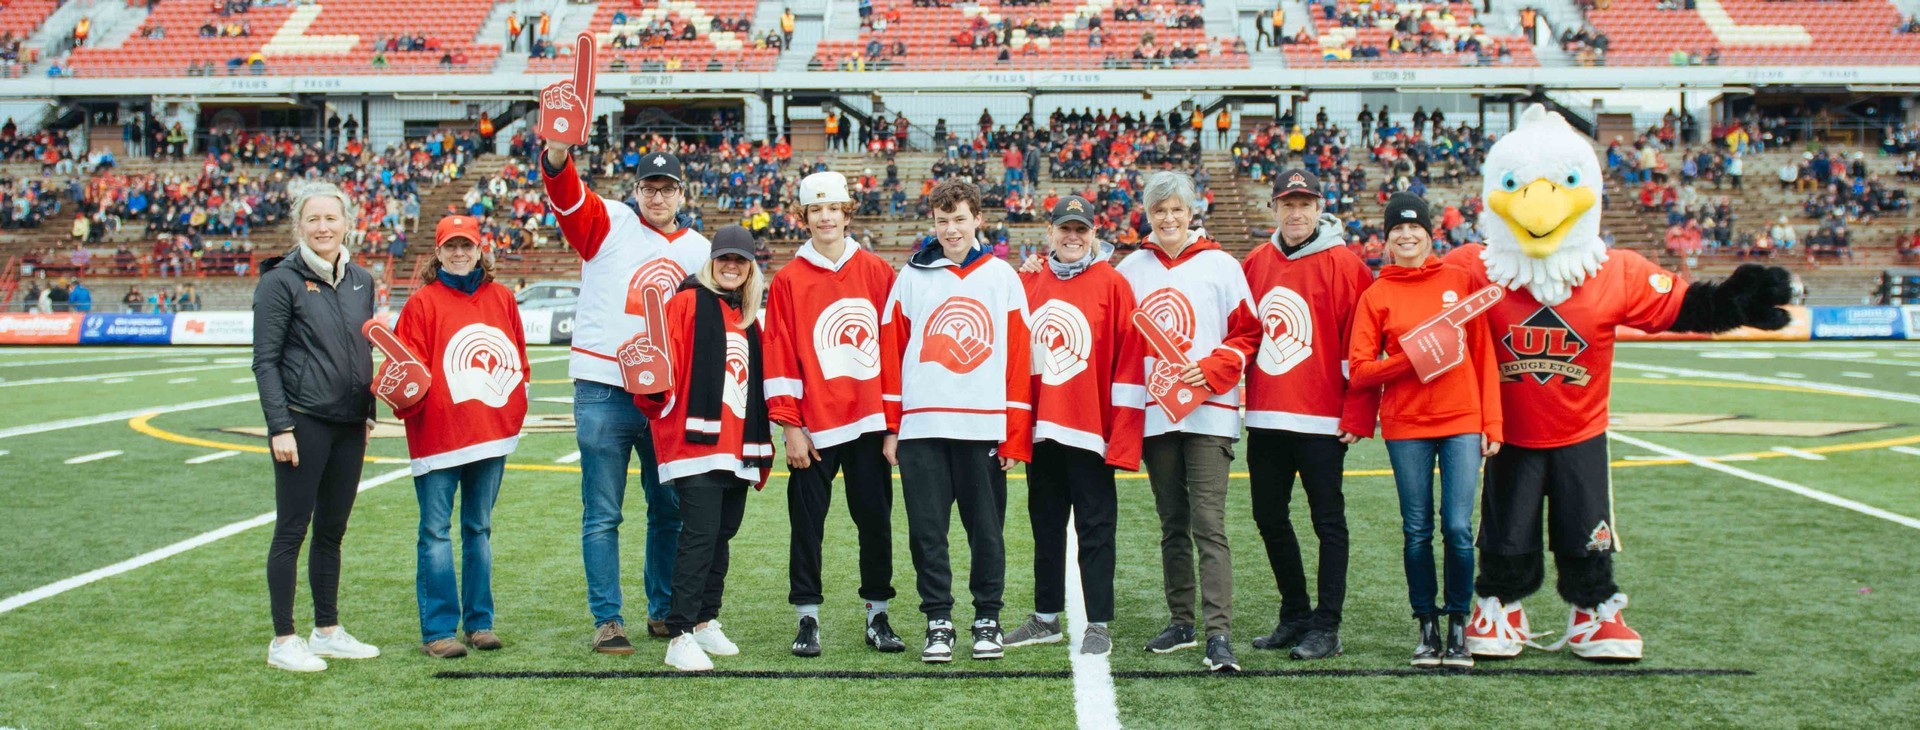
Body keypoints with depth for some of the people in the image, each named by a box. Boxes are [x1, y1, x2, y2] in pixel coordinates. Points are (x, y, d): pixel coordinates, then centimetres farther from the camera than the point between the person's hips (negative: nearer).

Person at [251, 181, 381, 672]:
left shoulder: (360, 281, 11)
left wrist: (370, 412, 12)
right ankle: (283, 641, 7)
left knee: (332, 530, 13)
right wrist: (280, 426, -14)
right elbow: (265, 361, -8)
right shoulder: (282, 281, -6)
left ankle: (328, 631, 23)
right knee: (292, 530, 0)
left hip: (350, 426, 6)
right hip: (303, 423, -6)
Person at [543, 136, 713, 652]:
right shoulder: (608, 224, 2)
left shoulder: (700, 251, 12)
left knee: (669, 511, 10)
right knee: (602, 515, 0)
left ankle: (664, 611, 24)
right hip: (603, 392, -3)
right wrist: (558, 153, -38)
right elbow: (566, 194, -17)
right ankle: (607, 620, 7)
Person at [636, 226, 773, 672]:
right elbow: (666, 360, -12)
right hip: (696, 444, -7)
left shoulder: (749, 319, 18)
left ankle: (706, 622, 25)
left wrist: (760, 447, 20)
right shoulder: (688, 302, -2)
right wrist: (655, 390, -32)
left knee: (721, 536, 13)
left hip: (738, 449, 7)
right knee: (699, 537, -13)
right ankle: (681, 638, -12)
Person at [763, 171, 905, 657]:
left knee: (875, 518, 6)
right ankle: (807, 619, 12)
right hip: (814, 425, -1)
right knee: (807, 522, 2)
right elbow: (780, 357, -2)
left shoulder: (877, 272, 5)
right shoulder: (789, 280, 1)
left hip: (869, 420, 1)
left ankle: (877, 615, 17)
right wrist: (789, 426, -6)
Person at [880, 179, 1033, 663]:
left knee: (986, 530, 4)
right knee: (927, 531, 3)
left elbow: (1019, 357, 3)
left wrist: (1016, 435, -2)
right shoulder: (912, 277, 8)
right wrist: (891, 426, 1)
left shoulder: (1002, 277, 6)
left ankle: (987, 621, 17)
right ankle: (938, 623, 12)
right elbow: (891, 352, 7)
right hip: (922, 428, 1)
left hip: (984, 427, -1)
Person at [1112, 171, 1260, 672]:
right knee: (1172, 526, 12)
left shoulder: (1220, 266, 1)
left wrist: (1212, 370, -14)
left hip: (1208, 412, -4)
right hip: (1154, 413, 4)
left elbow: (1247, 332, 1)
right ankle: (1181, 622, 21)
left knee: (1209, 525, -11)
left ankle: (1219, 633, -14)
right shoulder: (1132, 269, 9)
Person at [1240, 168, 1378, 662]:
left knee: (1328, 522, 1)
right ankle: (1295, 616, 25)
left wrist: (1357, 416, -12)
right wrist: (1241, 398, 8)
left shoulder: (1343, 265, -6)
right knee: (1269, 518, 12)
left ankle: (1326, 627, 6)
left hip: (1321, 420, -6)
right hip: (1265, 418, 6)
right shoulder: (1256, 264, 10)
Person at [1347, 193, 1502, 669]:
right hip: (1405, 425, 0)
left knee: (1458, 527, -5)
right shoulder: (1376, 295, 4)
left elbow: (1484, 355, 6)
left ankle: (1459, 629, 9)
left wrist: (1491, 422, 0)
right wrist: (1413, 358, -15)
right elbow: (1360, 371, 0)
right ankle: (1427, 628, 17)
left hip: (1462, 420, 0)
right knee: (1417, 531, 5)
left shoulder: (1460, 281, 6)